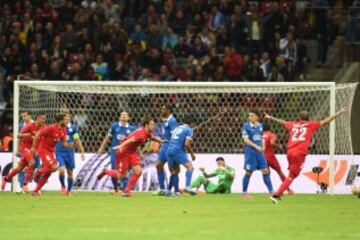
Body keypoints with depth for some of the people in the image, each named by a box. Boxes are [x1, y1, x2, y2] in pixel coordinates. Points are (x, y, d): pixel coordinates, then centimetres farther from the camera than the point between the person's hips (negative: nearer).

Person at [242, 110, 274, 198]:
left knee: (266, 171, 2)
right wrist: (256, 146, -23)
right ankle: (244, 192, 11)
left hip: (260, 152, 5)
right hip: (250, 152, -5)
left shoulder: (260, 126, 9)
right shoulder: (246, 126, -7)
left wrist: (262, 147, 8)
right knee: (248, 172, -1)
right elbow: (246, 139, -14)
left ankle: (271, 191, 6)